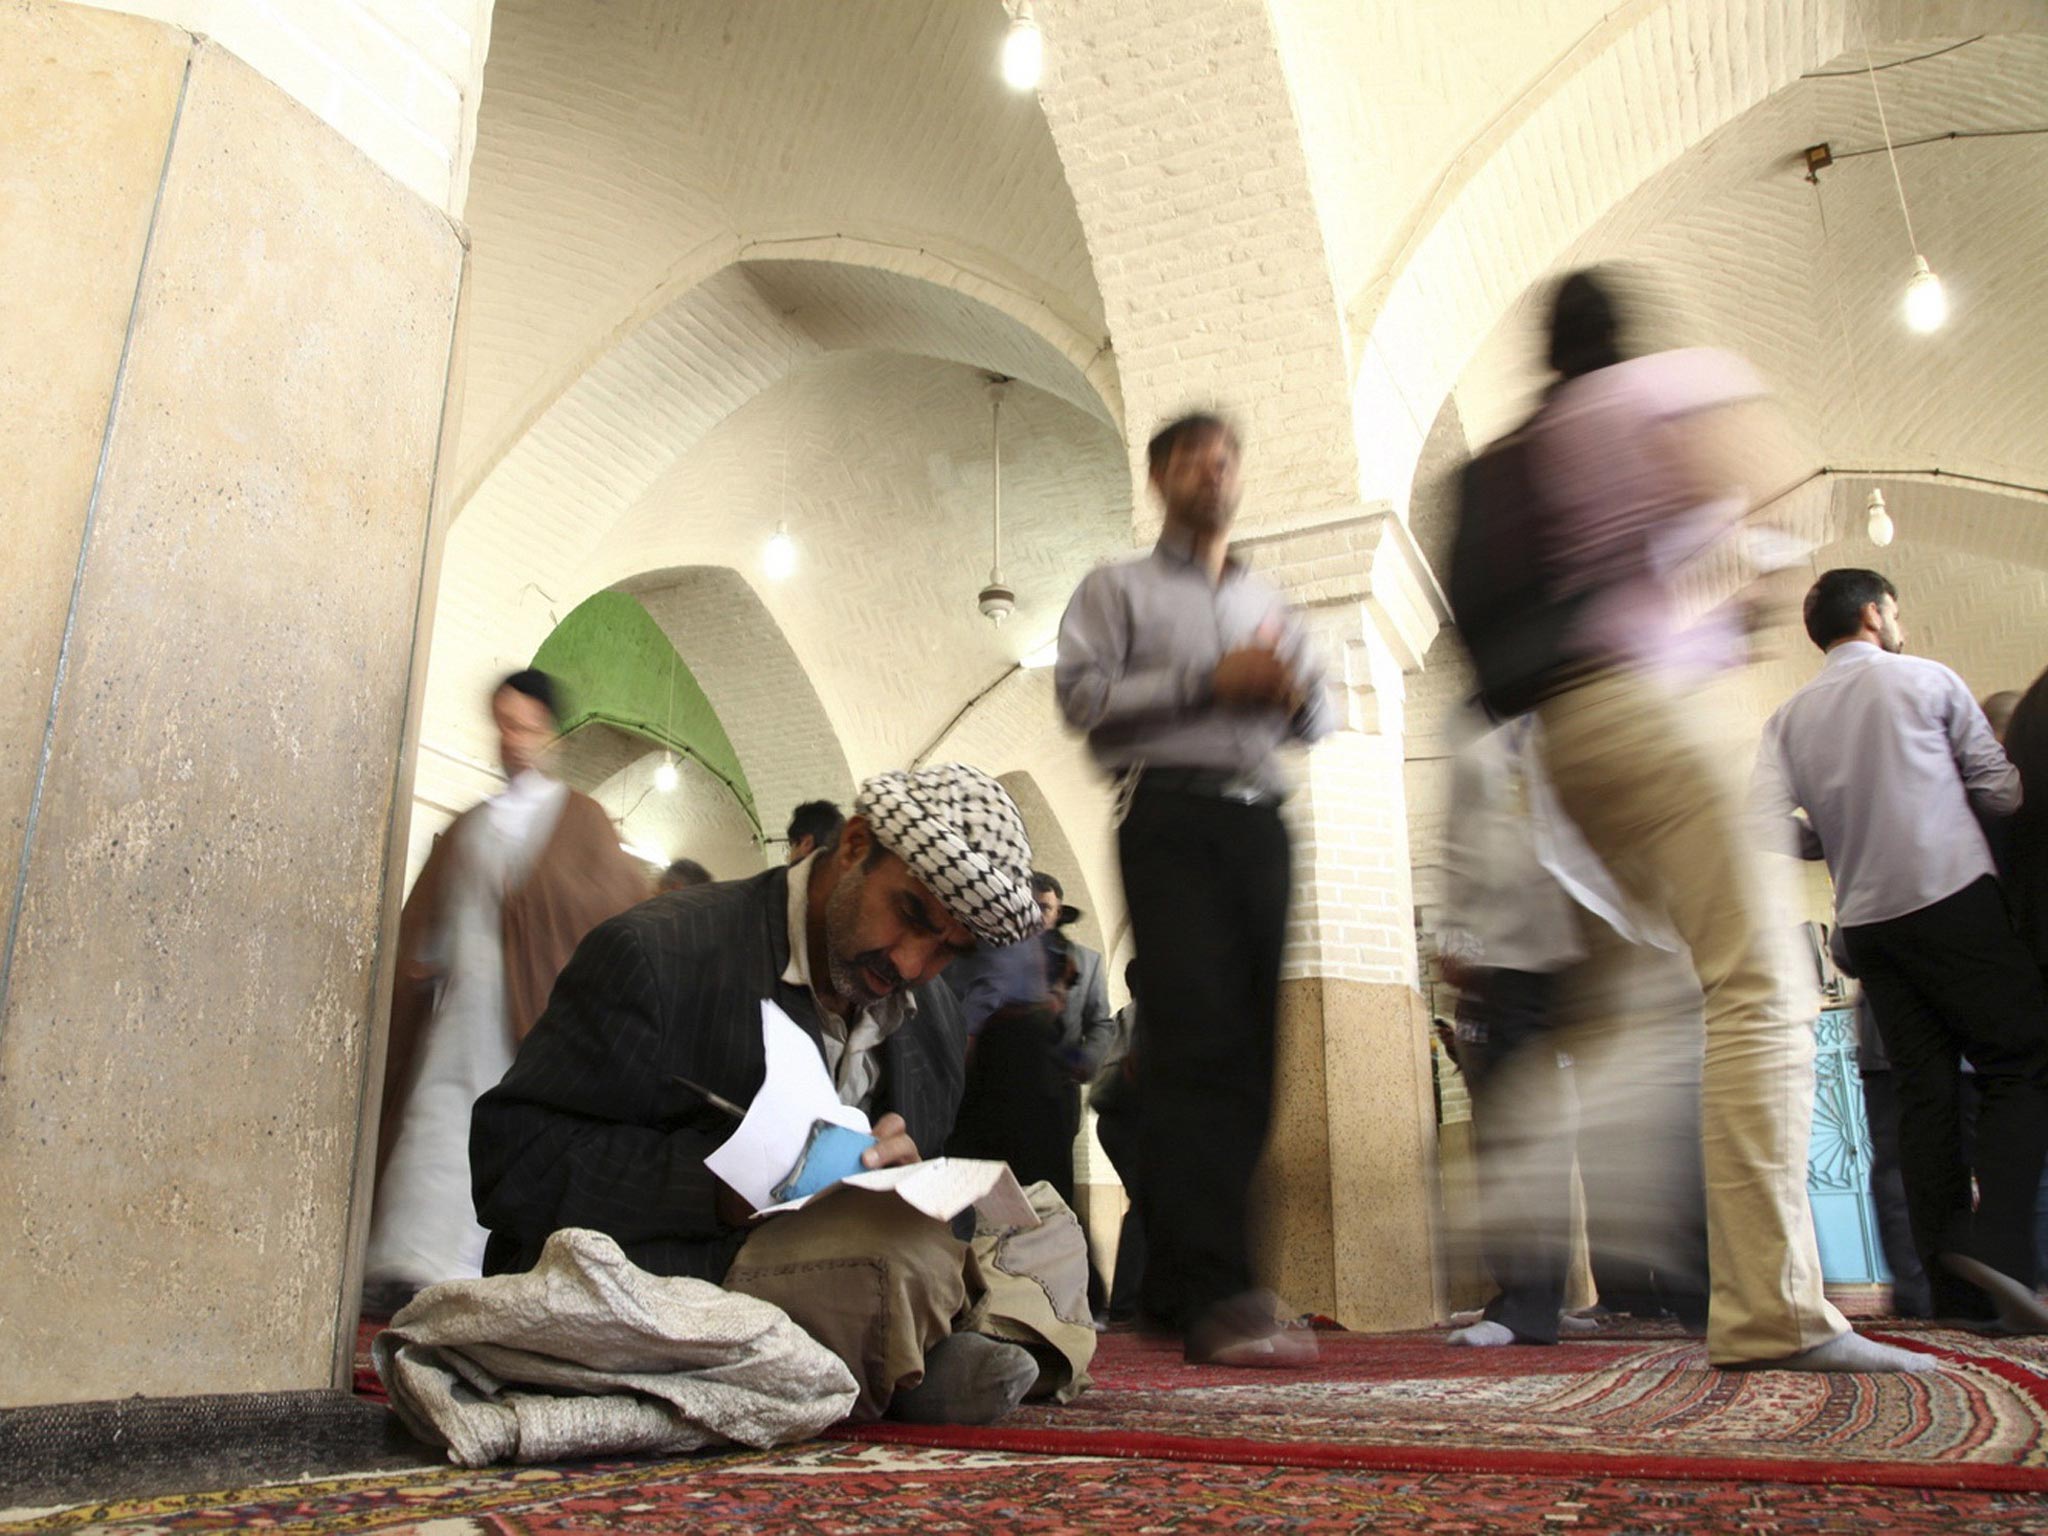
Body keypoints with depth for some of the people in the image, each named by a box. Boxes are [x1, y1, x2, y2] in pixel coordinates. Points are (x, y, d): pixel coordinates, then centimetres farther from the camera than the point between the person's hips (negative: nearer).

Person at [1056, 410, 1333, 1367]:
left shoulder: (1270, 605, 28)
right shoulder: (1119, 589, 13)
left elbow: (1319, 723, 25)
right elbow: (1081, 692, -3)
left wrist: (1293, 690, 1)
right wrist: (1210, 682, -9)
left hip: (1259, 822, 5)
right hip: (1170, 815, -5)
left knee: (1250, 1052, -1)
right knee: (1198, 1046, -15)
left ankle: (1178, 1283, 7)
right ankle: (1213, 1295, -17)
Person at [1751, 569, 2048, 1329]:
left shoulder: (1789, 717, 11)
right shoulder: (1927, 680, 3)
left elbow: (1767, 827, -2)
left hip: (1865, 919, 5)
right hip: (1953, 899, -4)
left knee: (1925, 1089, 7)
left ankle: (1952, 1285, 6)